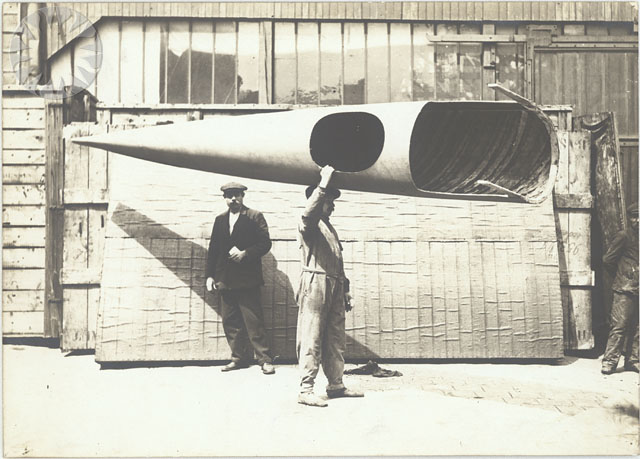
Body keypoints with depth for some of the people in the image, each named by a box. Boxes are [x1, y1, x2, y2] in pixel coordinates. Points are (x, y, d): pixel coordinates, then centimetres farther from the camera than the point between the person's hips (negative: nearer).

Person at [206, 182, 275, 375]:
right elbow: (213, 249, 14)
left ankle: (265, 359, 1)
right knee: (230, 322, 7)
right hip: (226, 279, 5)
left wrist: (245, 253, -18)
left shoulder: (254, 217, 1)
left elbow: (265, 243, -5)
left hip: (247, 279, -5)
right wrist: (209, 275, 7)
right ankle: (239, 357, 17)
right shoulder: (220, 220, 15)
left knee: (253, 321, -5)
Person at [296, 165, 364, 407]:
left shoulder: (329, 227, 25)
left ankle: (336, 385, 17)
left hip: (335, 288, 9)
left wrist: (345, 289, 22)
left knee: (336, 339, 10)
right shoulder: (309, 224, -1)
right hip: (315, 285, -9)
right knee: (311, 339, -8)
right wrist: (324, 183, -28)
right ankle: (306, 390, -7)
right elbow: (310, 212, -28)